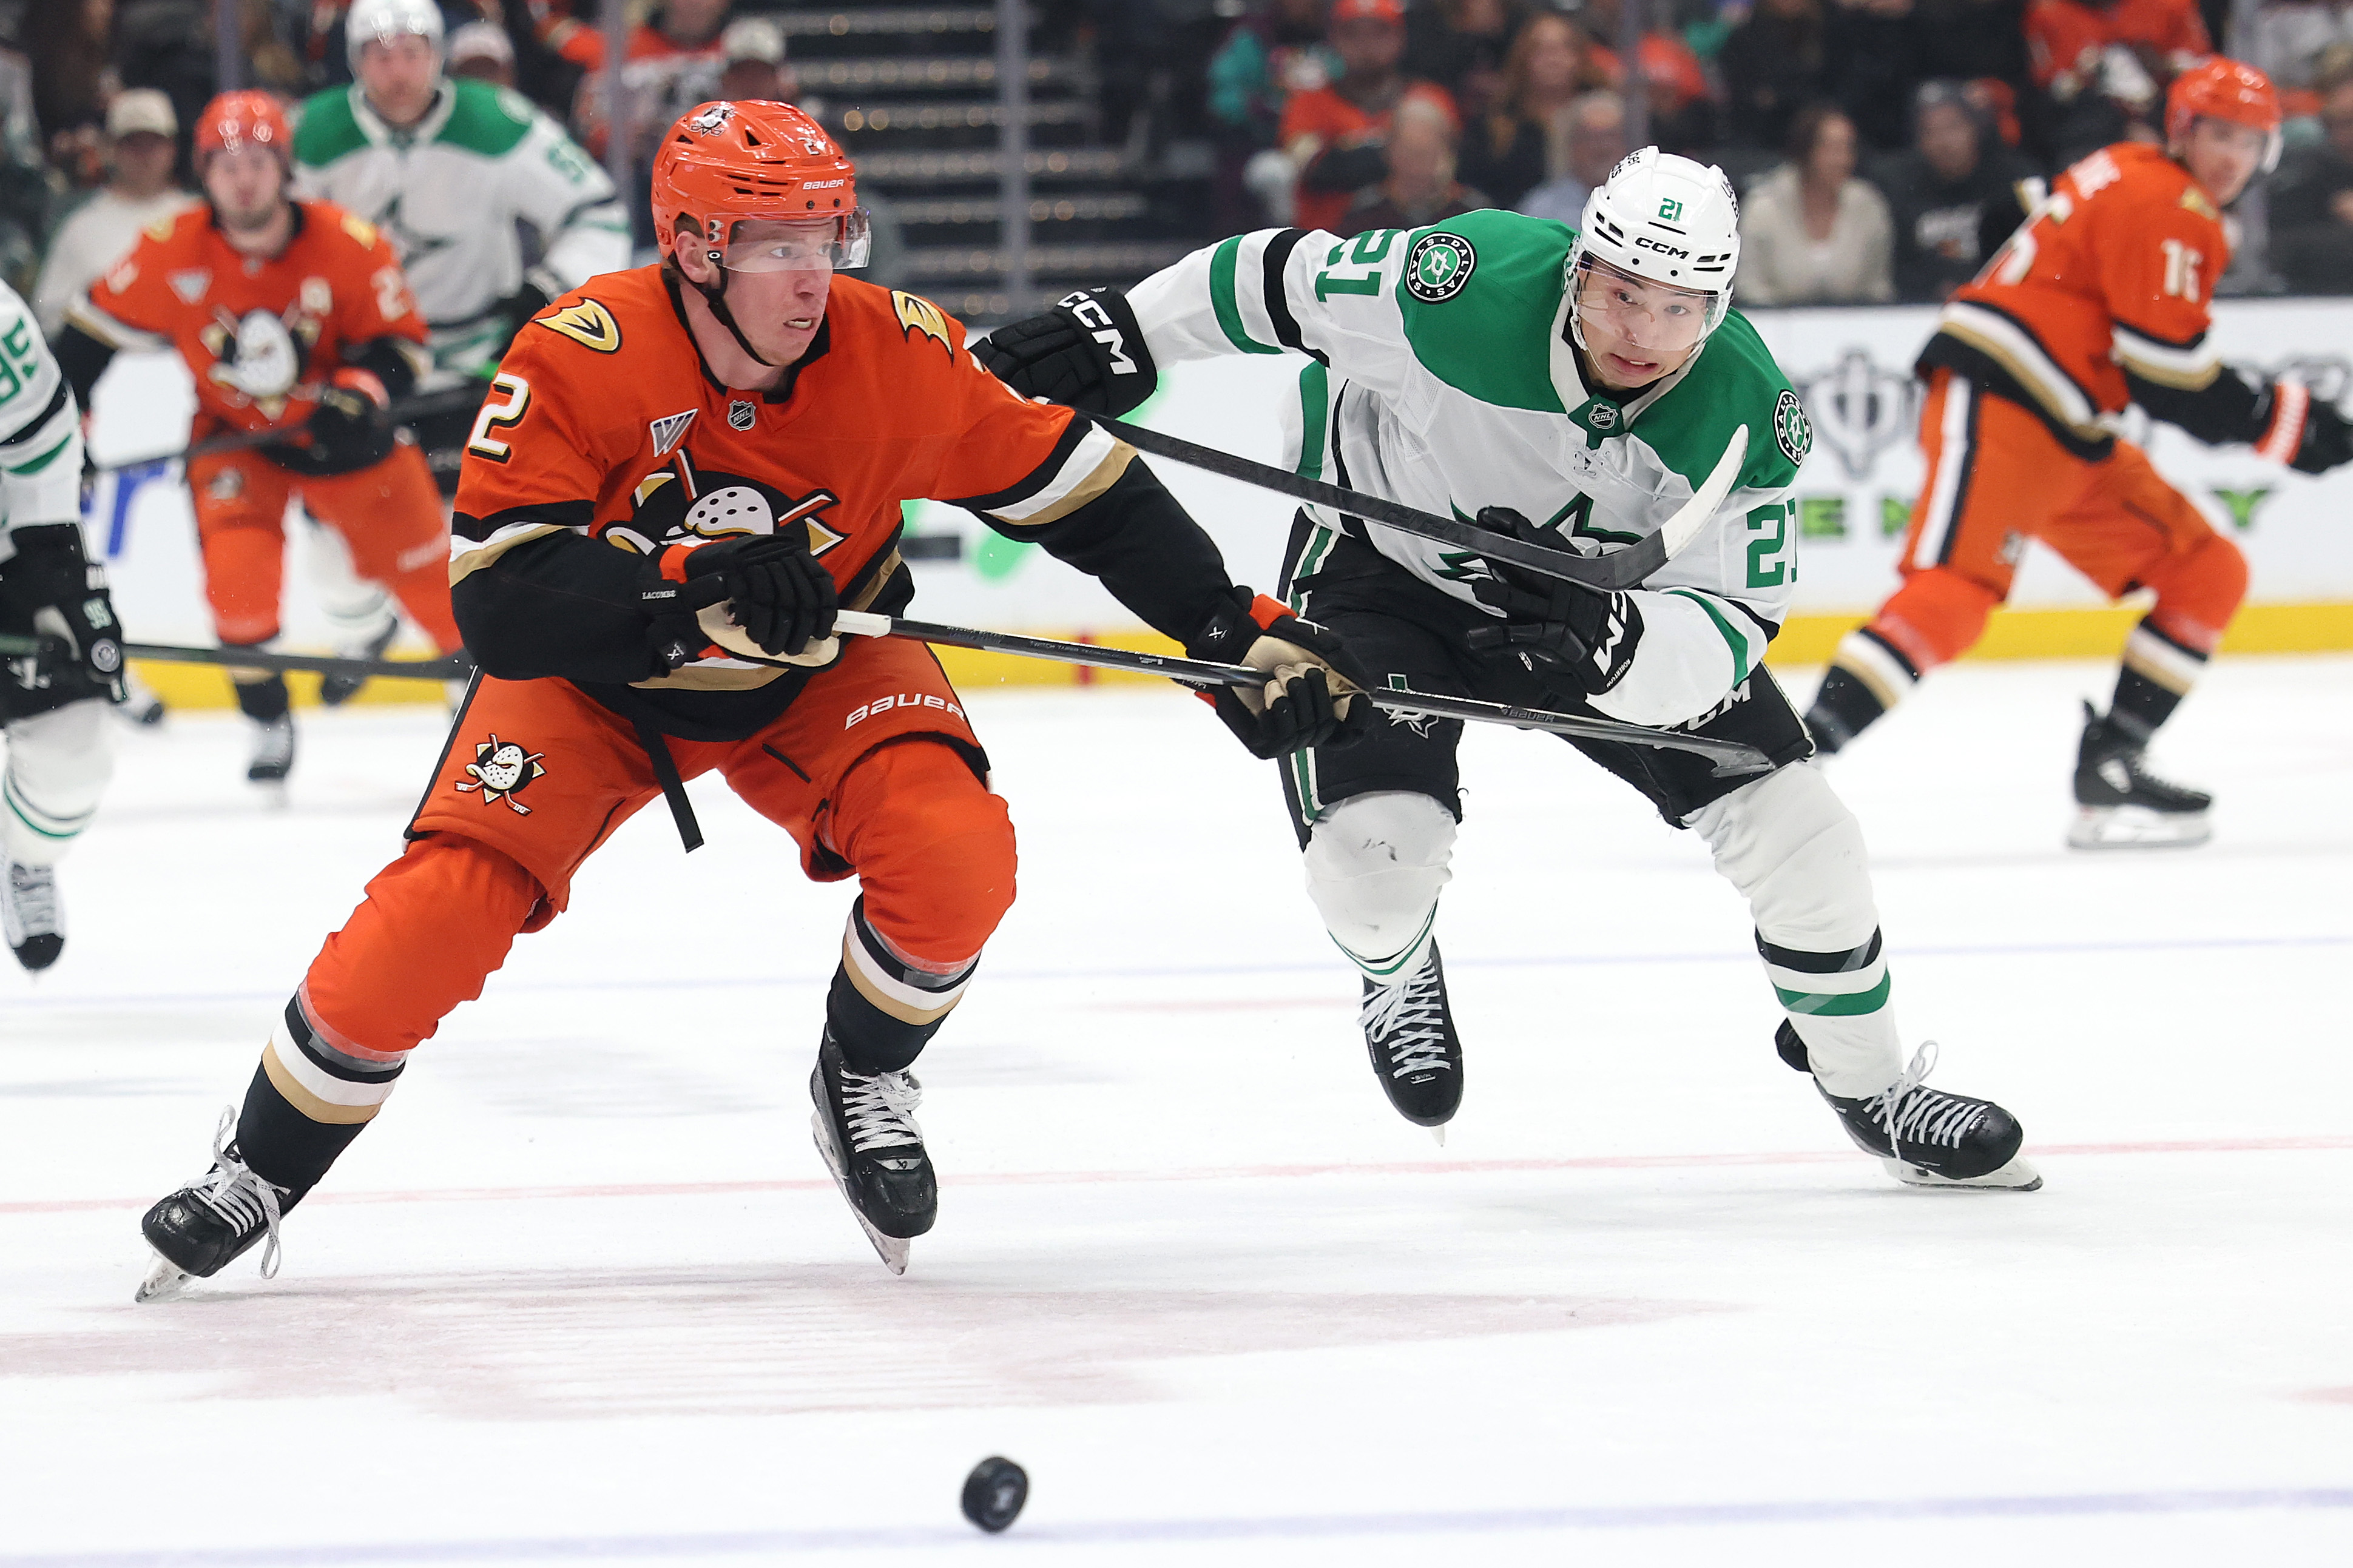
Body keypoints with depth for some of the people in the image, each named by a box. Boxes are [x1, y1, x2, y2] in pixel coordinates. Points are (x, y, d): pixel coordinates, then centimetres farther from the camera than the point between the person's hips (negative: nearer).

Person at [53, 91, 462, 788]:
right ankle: (268, 723, -1)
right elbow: (93, 330, -6)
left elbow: (401, 342, -13)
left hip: (340, 433, 1)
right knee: (237, 570, -22)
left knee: (422, 561, 5)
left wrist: (360, 390, -33)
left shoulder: (347, 244, -21)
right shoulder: (171, 254, -18)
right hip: (235, 436, 0)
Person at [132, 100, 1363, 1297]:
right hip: (596, 677, -2)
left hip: (820, 671, 2)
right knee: (437, 912, -17)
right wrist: (689, 586, -47)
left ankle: (861, 1082, 6)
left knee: (956, 857, -25)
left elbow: (1087, 494, -13)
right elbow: (497, 606, -34)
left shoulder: (895, 354, -23)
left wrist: (1242, 635, -16)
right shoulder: (580, 359, -30)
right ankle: (260, 1171, 6)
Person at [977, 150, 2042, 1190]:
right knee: (1375, 850, -22)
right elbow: (1276, 281, -21)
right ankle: (1396, 966, 19)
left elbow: (1734, 625, -28)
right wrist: (1114, 338, -19)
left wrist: (1606, 639, -47)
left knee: (1793, 825, -7)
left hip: (1618, 599, 2)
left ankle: (1872, 1090, 19)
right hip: (1386, 556, -2)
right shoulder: (1467, 287, -36)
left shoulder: (1746, 411, -27)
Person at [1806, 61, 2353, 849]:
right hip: (1994, 408, -11)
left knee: (2209, 576, 9)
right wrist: (2281, 420, -8)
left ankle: (2110, 769, 5)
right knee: (1957, 590, -27)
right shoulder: (2164, 207, -11)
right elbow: (2165, 370, -17)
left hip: (2069, 434, 11)